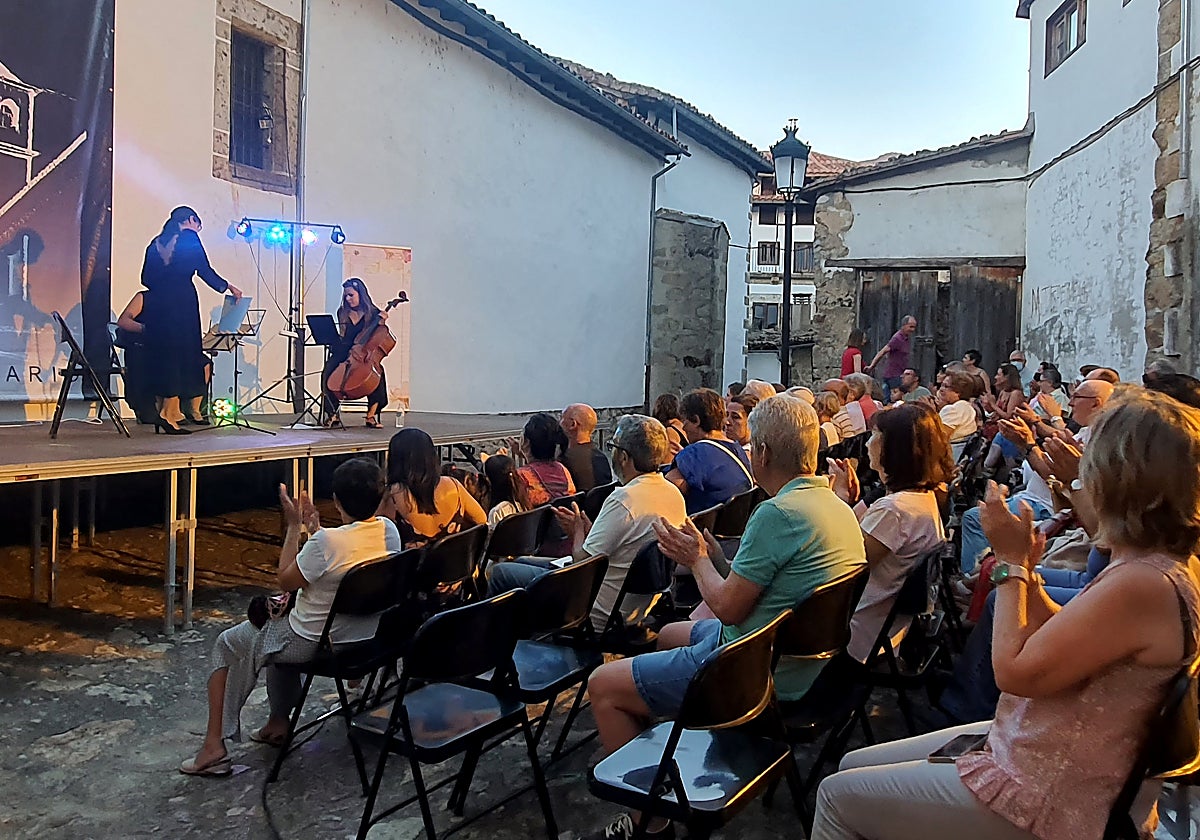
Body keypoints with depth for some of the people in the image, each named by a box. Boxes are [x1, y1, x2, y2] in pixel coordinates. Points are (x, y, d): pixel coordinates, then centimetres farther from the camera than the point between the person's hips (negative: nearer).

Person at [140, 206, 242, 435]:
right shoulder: (189, 237, 3)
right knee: (182, 353, -5)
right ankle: (170, 414, -11)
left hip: (155, 304, 6)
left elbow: (146, 278, 16)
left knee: (159, 354, 9)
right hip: (181, 302, -6)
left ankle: (162, 409, 10)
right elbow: (205, 270, -2)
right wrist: (228, 287, 11)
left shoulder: (157, 242, 19)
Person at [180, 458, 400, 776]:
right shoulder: (390, 531, -10)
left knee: (226, 645, 18)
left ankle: (214, 746, 18)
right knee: (281, 627, 35)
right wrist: (315, 528, 9)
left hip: (316, 644, -7)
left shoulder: (326, 543, -30)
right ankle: (278, 722, 40)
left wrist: (294, 526, -7)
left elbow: (285, 581, -11)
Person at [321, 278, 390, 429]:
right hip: (343, 353, 2)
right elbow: (342, 338, 10)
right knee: (328, 372, -28)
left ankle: (372, 415, -24)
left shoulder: (373, 313, 4)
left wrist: (382, 321, -13)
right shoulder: (342, 313, 11)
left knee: (377, 372, -33)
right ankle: (332, 414, -16)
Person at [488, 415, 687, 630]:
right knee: (520, 562, 23)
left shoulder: (623, 500, -27)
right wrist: (587, 530, 9)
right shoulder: (674, 495, 0)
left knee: (500, 573, 5)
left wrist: (579, 532, -1)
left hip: (598, 615, -10)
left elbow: (583, 561, -20)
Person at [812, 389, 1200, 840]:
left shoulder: (1142, 585, -30)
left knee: (838, 796, 0)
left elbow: (1015, 670, -23)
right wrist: (1025, 566, -1)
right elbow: (1055, 641, 8)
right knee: (855, 765, 16)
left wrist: (1012, 562, -15)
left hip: (1048, 803, -10)